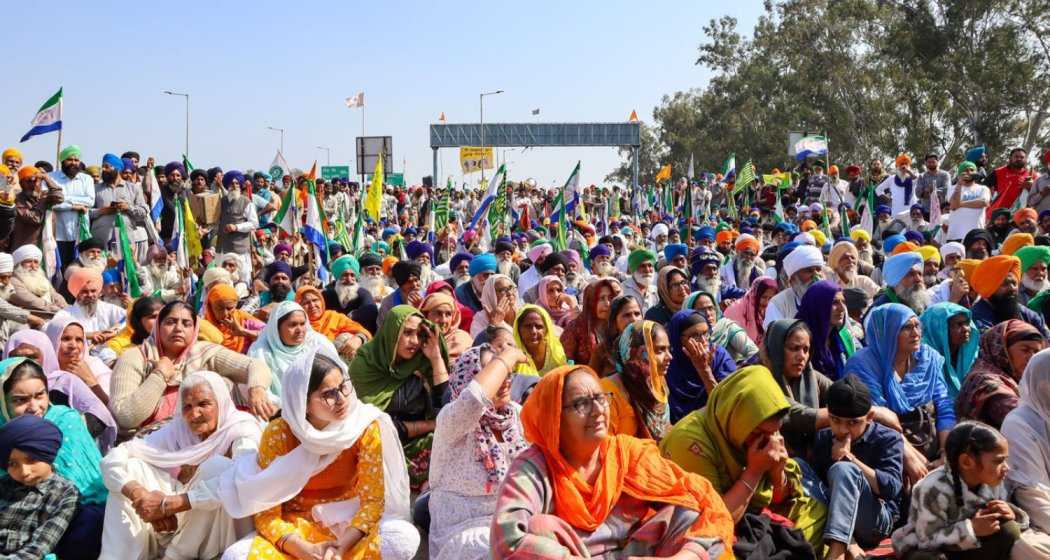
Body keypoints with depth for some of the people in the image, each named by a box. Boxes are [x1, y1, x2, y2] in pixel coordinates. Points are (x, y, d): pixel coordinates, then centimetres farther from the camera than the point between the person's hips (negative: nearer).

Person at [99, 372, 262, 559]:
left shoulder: (243, 429, -16)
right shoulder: (177, 430, -3)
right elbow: (112, 460, -10)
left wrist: (167, 504, -36)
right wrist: (142, 497, -29)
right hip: (178, 524, 4)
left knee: (217, 465, -29)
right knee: (130, 467, -9)